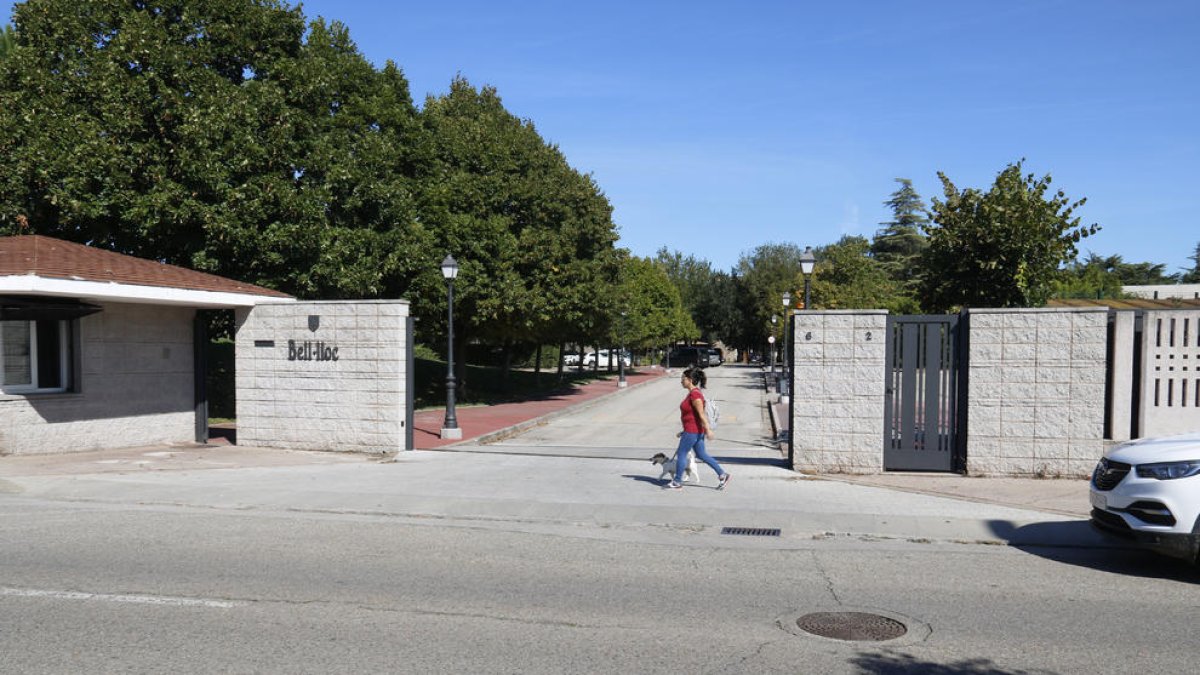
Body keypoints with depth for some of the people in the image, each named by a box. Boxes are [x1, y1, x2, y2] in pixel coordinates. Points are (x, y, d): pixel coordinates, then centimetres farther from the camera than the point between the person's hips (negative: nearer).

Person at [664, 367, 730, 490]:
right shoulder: (693, 393, 11)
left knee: (681, 454, 1)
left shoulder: (695, 394, -19)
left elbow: (701, 414, -22)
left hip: (692, 431, -10)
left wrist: (708, 430, -22)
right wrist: (684, 431, 22)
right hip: (695, 430, 10)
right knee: (701, 455, 15)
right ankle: (722, 474, 15)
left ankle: (677, 482, 10)